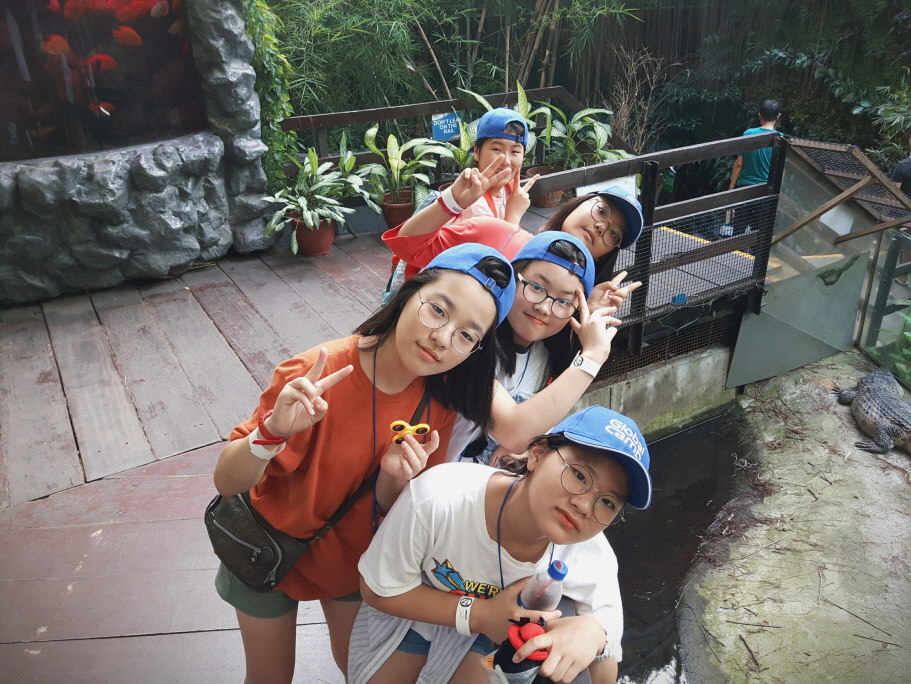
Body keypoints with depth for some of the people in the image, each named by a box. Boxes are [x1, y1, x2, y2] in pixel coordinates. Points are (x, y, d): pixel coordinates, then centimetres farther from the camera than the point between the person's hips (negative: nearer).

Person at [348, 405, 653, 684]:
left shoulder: (592, 557, -29)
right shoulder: (437, 498, -39)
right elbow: (379, 590, -22)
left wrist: (593, 631, -40)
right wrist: (477, 614, -34)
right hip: (404, 613, -1)